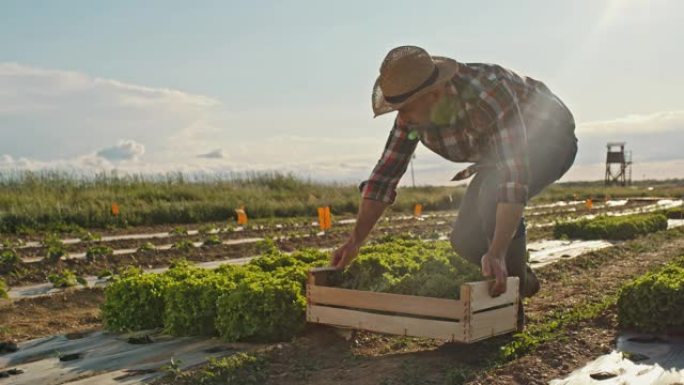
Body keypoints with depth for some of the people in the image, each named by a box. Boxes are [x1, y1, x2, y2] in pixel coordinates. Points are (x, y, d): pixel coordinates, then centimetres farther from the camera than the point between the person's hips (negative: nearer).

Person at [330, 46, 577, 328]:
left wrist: (497, 253, -53)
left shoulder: (486, 96, -41)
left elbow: (513, 179, -46)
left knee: (493, 196, -35)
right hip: (505, 150, 7)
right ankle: (521, 279, 26)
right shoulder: (412, 114, -19)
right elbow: (385, 175, -15)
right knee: (466, 240, -4)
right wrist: (354, 241, -21)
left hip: (550, 139, -7)